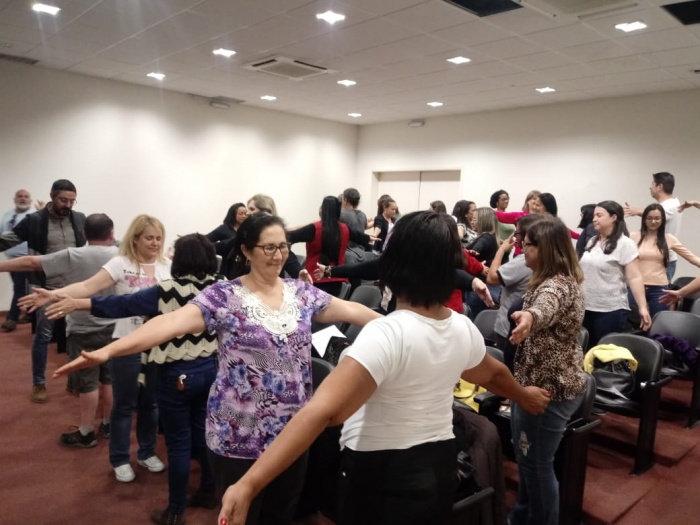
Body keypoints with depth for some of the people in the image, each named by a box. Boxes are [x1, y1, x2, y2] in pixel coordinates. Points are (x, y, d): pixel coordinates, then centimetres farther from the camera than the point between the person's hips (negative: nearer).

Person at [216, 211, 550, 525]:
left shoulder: (386, 335, -27)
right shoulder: (464, 329, -4)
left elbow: (321, 412, -38)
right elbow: (493, 372, 17)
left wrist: (247, 486, -41)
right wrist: (523, 395, 38)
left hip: (383, 478, -6)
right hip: (439, 467, 7)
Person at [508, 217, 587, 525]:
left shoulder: (555, 285, -26)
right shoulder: (564, 280, 8)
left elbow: (546, 307, -52)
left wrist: (529, 316, -72)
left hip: (546, 389, -11)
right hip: (553, 383, 11)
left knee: (536, 464, 3)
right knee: (526, 457, 23)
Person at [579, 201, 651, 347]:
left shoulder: (625, 244, -8)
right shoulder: (593, 241, 12)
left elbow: (634, 278, -14)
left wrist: (642, 308, -21)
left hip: (610, 310, -6)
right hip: (586, 307, 6)